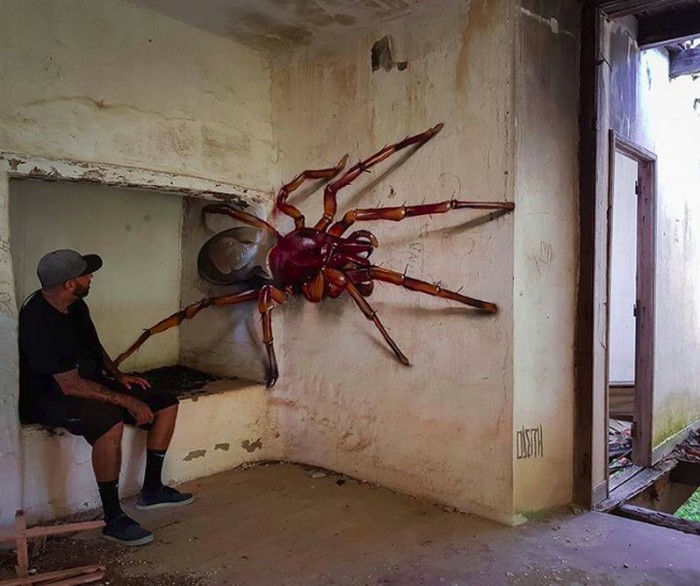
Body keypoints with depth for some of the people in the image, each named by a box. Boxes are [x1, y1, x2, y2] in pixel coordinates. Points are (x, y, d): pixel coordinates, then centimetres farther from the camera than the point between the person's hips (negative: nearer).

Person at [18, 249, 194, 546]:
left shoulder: (76, 306, 2)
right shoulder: (38, 321, -25)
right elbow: (71, 385, -28)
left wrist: (119, 376, 4)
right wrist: (128, 402, -26)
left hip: (90, 384, 9)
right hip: (49, 398, -9)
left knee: (166, 404, -1)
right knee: (110, 423, -39)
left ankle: (151, 490, 10)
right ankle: (113, 519, -24)